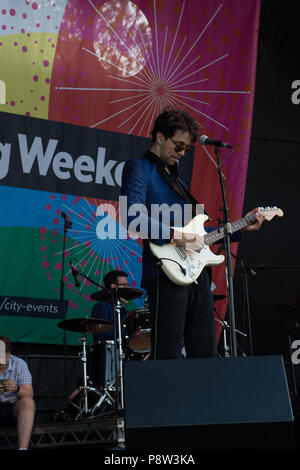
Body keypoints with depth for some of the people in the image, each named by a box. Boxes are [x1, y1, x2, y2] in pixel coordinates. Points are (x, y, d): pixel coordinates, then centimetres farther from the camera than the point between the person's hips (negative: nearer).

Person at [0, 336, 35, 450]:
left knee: (27, 401, -30)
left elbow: (29, 394, -11)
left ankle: (23, 448, -40)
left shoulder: (19, 364, -5)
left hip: (14, 408, 0)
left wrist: (17, 389, -34)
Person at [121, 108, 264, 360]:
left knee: (206, 357, 6)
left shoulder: (176, 178, 27)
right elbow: (133, 216, -17)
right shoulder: (139, 168, 1)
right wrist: (176, 236, -22)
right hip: (167, 273, -9)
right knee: (168, 358, -11)